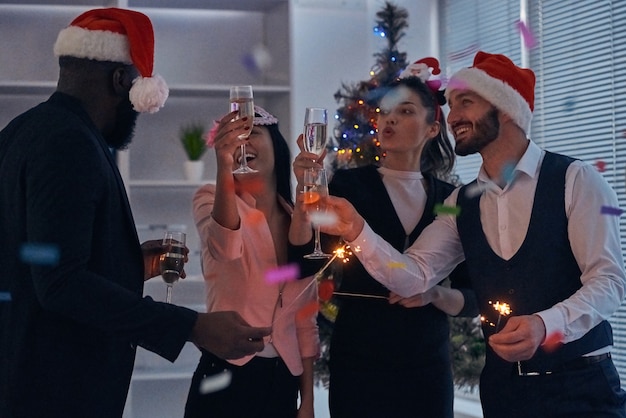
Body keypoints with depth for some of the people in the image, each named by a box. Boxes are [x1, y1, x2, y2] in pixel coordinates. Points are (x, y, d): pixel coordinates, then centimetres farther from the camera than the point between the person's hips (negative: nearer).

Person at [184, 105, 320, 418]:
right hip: (226, 376, -4)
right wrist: (225, 168, -41)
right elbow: (225, 246, -28)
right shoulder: (211, 198, -5)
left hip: (283, 381, 4)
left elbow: (305, 322, 9)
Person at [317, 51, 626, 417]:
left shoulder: (575, 180, -8)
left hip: (579, 383, -5)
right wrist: (357, 231, -17)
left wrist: (545, 325, -30)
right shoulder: (461, 204, 9)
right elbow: (414, 276, -1)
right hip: (502, 384, 5)